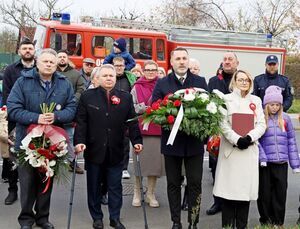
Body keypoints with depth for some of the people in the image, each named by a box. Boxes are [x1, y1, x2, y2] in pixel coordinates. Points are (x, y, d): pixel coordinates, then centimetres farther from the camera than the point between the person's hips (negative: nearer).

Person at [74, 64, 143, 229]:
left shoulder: (126, 97, 6)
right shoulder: (87, 96, 1)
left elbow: (132, 122, 3)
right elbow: (81, 121, -4)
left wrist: (137, 141, -7)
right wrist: (79, 141, -15)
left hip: (116, 151, 1)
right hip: (94, 150, -1)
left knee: (115, 187, 8)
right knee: (94, 187, 11)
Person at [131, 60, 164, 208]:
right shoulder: (137, 87, 5)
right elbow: (132, 107, -1)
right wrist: (145, 108, -14)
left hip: (158, 128, 1)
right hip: (141, 128, -1)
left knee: (155, 161, 4)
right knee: (140, 161, 3)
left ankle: (151, 194, 18)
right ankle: (137, 193, 19)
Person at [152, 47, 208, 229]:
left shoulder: (201, 82, 5)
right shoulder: (162, 83, 3)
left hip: (194, 140, 0)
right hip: (172, 140, 0)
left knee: (195, 183, 4)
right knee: (174, 183, 10)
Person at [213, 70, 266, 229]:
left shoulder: (256, 100, 12)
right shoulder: (226, 99, 3)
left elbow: (261, 124, 5)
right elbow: (223, 123, -6)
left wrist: (249, 137, -11)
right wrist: (236, 140, -16)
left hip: (250, 150, 3)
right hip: (231, 149, -3)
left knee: (246, 187, 5)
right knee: (229, 187, -1)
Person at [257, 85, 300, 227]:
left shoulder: (285, 118, 7)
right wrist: (262, 157, -17)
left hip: (282, 162, 2)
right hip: (265, 162, -2)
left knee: (281, 192, 5)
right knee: (265, 192, 7)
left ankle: (278, 222, 19)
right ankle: (266, 220, 22)